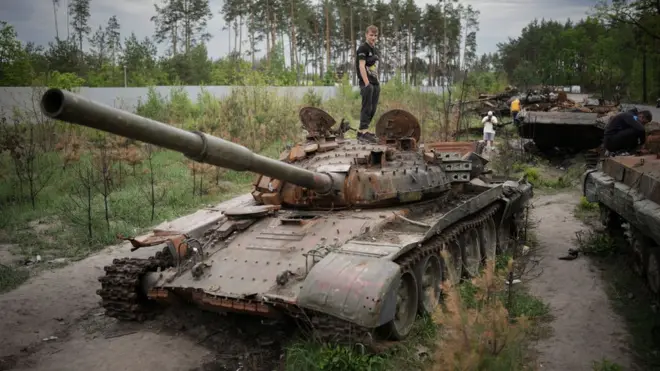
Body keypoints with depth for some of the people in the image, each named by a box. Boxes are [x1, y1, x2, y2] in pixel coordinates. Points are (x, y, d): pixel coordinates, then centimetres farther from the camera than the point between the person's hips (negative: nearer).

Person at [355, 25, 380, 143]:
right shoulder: (363, 48, -7)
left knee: (373, 109, 9)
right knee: (367, 108, -10)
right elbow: (361, 66, -15)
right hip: (367, 83, -8)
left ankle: (364, 130, 18)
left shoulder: (375, 49, 19)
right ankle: (362, 132, -8)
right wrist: (367, 83, -21)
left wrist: (377, 82, 15)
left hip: (375, 83, 8)